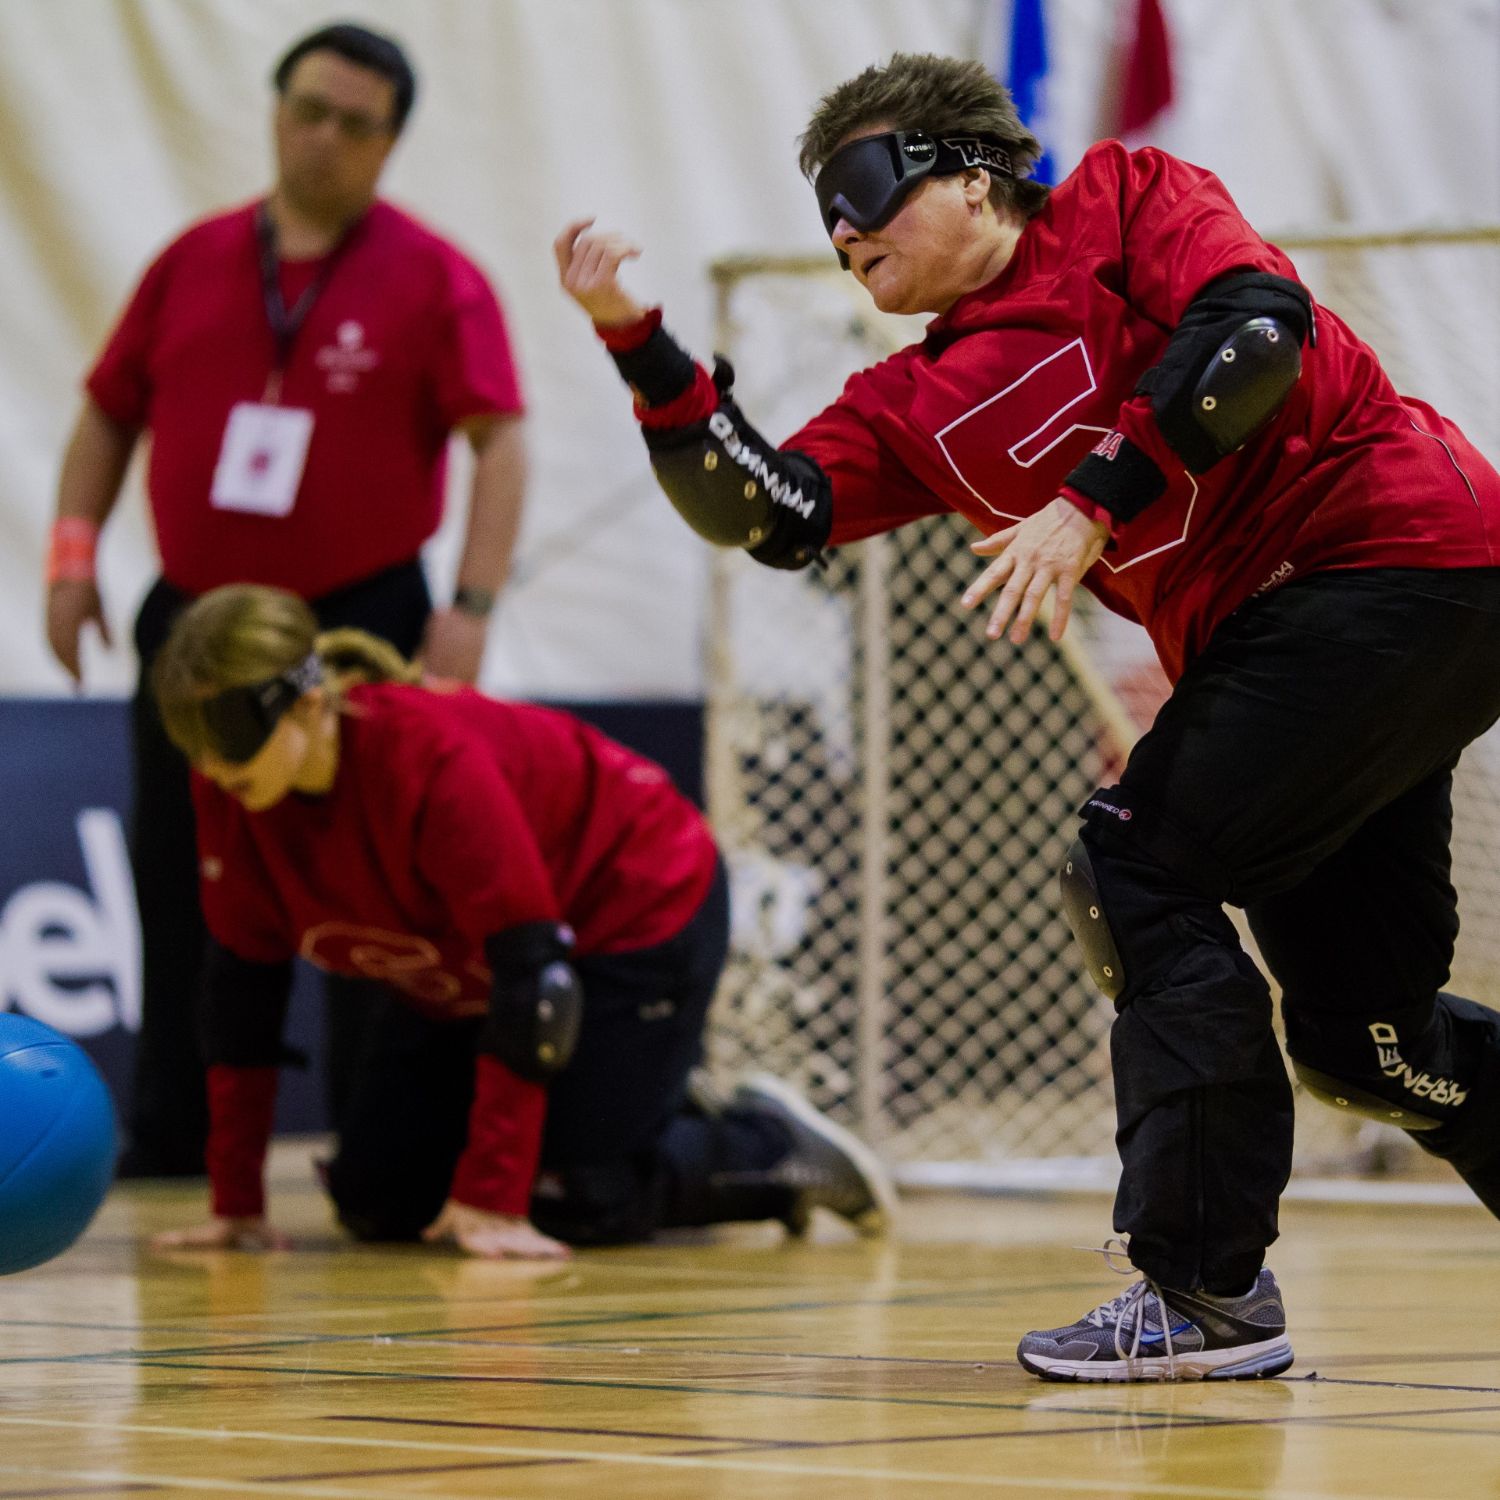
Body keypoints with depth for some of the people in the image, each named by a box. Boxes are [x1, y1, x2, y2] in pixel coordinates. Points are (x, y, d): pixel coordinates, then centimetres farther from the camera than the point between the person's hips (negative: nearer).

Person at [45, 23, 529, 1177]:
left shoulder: (433, 279, -4)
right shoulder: (195, 261, 8)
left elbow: (500, 440, -10)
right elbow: (110, 413, 15)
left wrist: (472, 606, -19)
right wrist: (74, 552, 3)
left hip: (361, 625, -4)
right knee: (182, 897, 8)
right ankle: (171, 1141, 17)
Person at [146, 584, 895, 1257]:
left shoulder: (432, 758, -37)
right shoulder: (229, 788, -19)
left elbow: (529, 972, -35)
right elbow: (243, 978, -9)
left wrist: (494, 1201, -36)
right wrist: (236, 1199, -11)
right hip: (455, 975, 7)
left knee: (565, 1200, -18)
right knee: (377, 1198, 0)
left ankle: (773, 1144, 10)